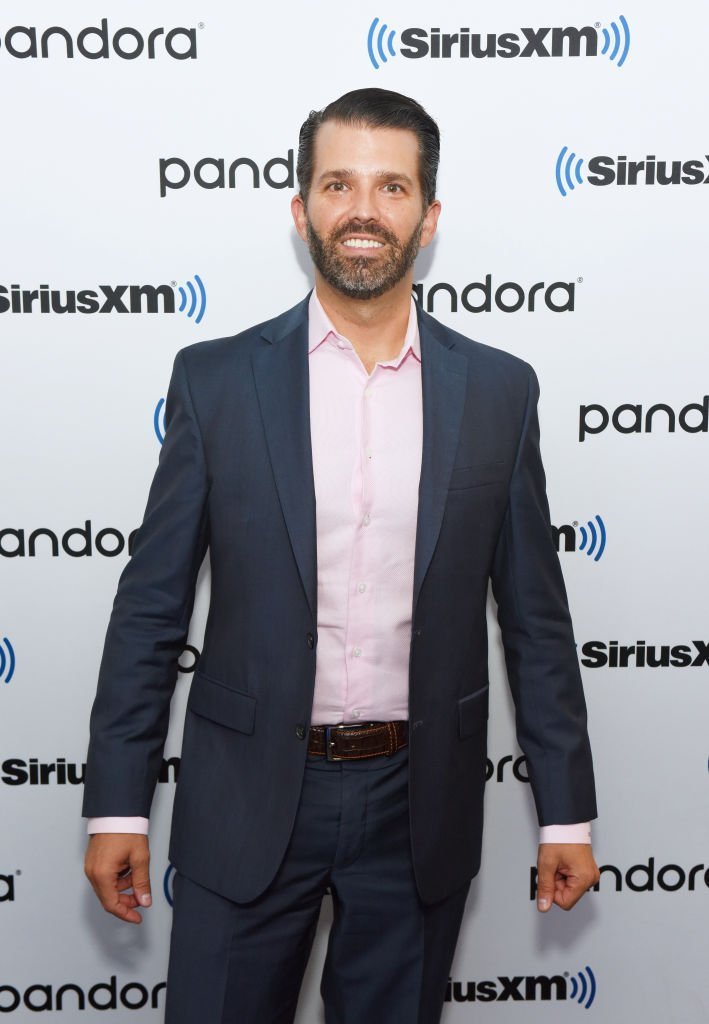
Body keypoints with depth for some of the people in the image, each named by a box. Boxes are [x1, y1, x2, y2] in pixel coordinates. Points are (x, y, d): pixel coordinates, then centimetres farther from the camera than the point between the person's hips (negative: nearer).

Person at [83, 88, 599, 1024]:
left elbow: (534, 613, 4)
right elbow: (152, 604, -1)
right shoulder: (215, 380, -3)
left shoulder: (498, 390, 0)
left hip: (419, 806, 1)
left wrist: (566, 809, 5)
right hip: (248, 800, -1)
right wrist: (117, 803, -2)